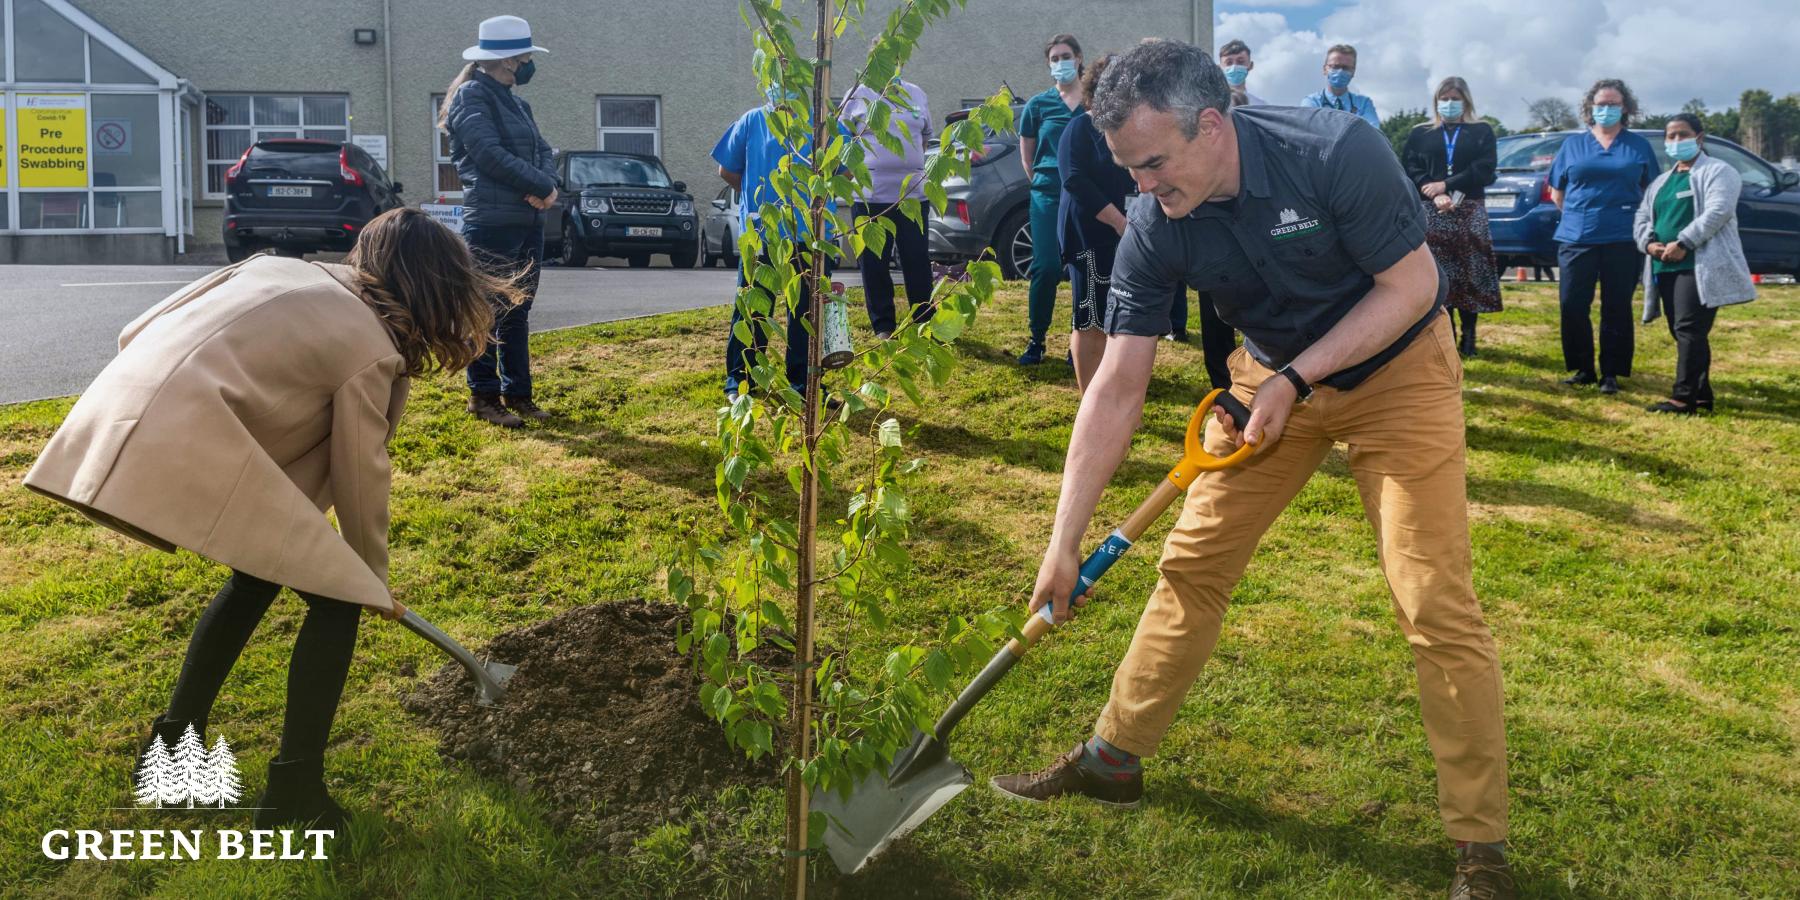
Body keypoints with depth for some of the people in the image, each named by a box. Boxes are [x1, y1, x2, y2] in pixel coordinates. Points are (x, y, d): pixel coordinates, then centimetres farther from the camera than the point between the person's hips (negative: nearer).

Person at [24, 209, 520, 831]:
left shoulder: (282, 268, 22)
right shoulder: (370, 347, 2)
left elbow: (137, 332, 19)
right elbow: (361, 476, 8)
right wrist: (373, 582, 23)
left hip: (119, 414, 9)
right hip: (188, 443, -9)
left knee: (260, 573, 27)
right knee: (335, 597, 4)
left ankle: (171, 747, 36)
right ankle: (294, 793, 8)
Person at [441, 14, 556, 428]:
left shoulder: (515, 102, 18)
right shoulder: (472, 96, -7)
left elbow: (542, 152, 13)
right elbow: (491, 155, -18)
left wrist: (546, 186, -9)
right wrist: (542, 187, -12)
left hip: (529, 222, 8)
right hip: (492, 223, -8)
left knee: (518, 313, 12)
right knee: (488, 313, -2)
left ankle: (517, 393, 19)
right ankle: (484, 395, 6)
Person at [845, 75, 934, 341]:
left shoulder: (917, 94, 12)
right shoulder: (858, 95, 3)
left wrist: (908, 166, 9)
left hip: (913, 193, 2)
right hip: (870, 196, -2)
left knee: (918, 262, 5)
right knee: (874, 264, 3)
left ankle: (925, 321, 15)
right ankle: (883, 326, 13)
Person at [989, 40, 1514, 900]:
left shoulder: (1338, 152, -31)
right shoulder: (1153, 228, -18)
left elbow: (1412, 287, -19)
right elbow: (1116, 391, -15)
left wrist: (1293, 379, -25)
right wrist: (1063, 543, -16)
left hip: (1397, 367, -4)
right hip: (1273, 374, 4)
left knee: (1435, 603, -9)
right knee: (1191, 563, 5)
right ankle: (1112, 757, 24)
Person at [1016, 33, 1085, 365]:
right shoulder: (1039, 104, 5)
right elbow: (1026, 149, 15)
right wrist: (1040, 181, 8)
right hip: (1049, 196, 0)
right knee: (1046, 268, -8)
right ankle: (1036, 340, 4)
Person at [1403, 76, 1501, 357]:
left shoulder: (1482, 132, 11)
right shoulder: (1420, 134, 13)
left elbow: (1484, 171, -2)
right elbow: (1409, 170, 1)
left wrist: (1446, 185, -11)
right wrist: (1435, 195, -14)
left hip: (1469, 212, 0)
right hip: (1431, 212, 1)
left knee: (1470, 276, -3)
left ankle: (1468, 338, 3)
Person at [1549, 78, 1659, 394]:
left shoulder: (1639, 146, 8)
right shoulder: (1573, 145, 9)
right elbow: (1557, 193, 13)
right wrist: (1579, 215, 5)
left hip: (1623, 241, -1)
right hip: (1576, 238, 1)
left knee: (1617, 309, 3)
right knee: (1572, 306, -1)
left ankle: (1611, 373, 10)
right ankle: (1582, 369, 12)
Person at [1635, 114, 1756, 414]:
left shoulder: (1718, 172, 0)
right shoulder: (1661, 181, 24)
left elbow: (1717, 212, -15)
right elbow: (1641, 218, 19)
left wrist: (1683, 243, -21)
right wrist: (1649, 243, -3)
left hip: (1700, 265, -8)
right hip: (1665, 268, 8)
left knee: (1688, 330, -15)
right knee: (1681, 333, 7)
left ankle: (1684, 398, -16)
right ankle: (1702, 395, 15)